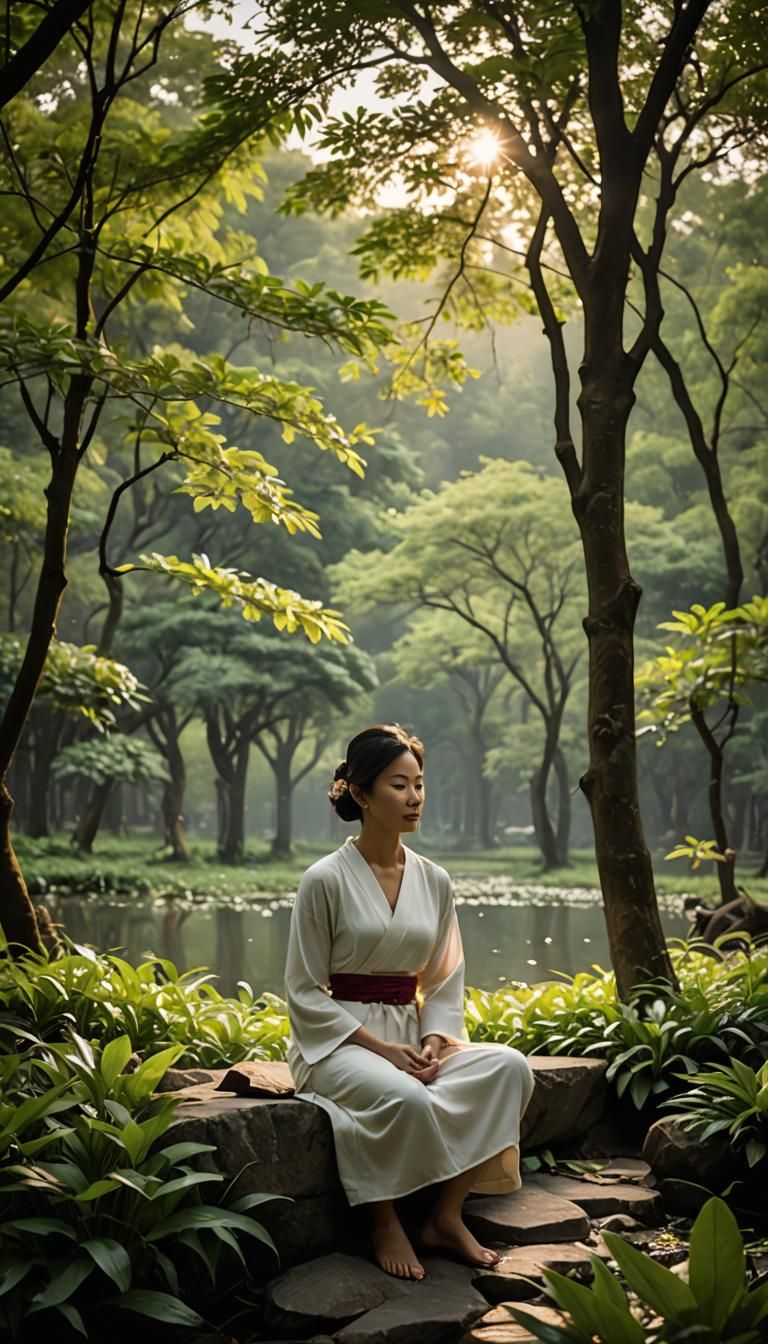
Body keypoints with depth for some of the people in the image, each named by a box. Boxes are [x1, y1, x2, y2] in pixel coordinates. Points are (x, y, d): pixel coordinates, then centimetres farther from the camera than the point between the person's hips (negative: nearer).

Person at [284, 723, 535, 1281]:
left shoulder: (434, 881, 9)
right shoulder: (326, 879, -7)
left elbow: (445, 982, 14)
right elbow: (306, 994, -8)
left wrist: (434, 1041, -7)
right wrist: (381, 1048, -17)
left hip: (412, 1034, 6)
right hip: (338, 1041, -5)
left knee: (508, 1066, -21)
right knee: (405, 1097, -36)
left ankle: (448, 1214, -12)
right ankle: (386, 1223, -10)